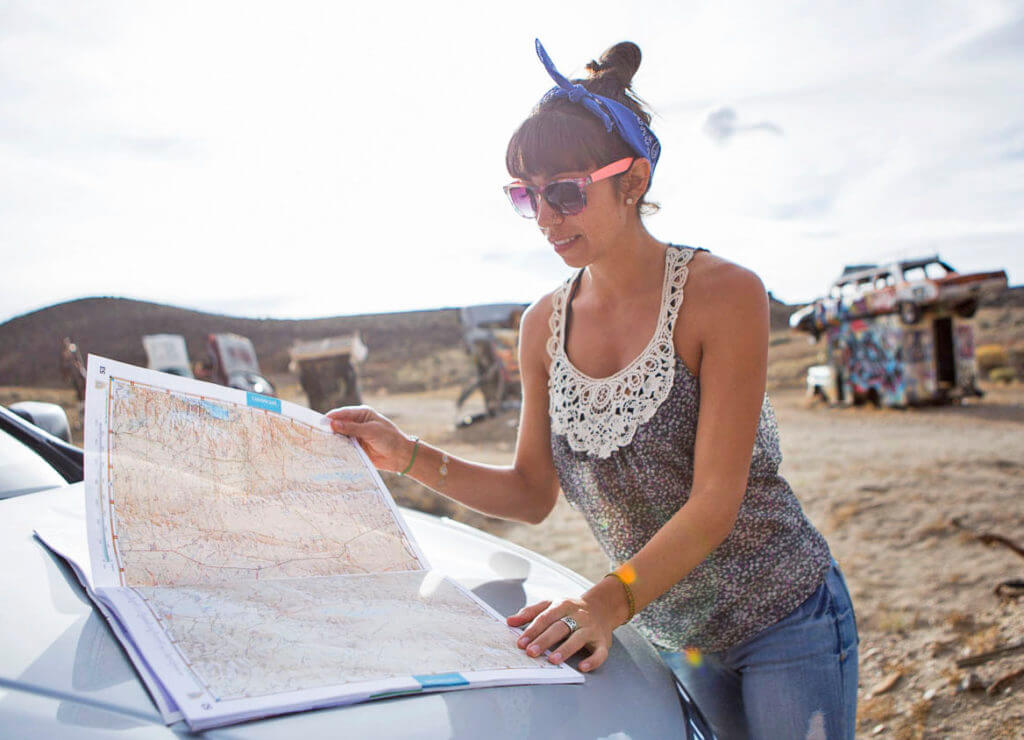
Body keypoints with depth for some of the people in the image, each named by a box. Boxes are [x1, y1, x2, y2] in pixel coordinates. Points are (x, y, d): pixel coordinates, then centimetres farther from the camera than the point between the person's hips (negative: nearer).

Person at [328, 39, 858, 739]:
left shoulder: (722, 293, -18)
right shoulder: (544, 325, -1)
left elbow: (716, 501, -22)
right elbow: (532, 494, 3)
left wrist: (611, 601, -35)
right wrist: (410, 455, -9)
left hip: (786, 619, -4)